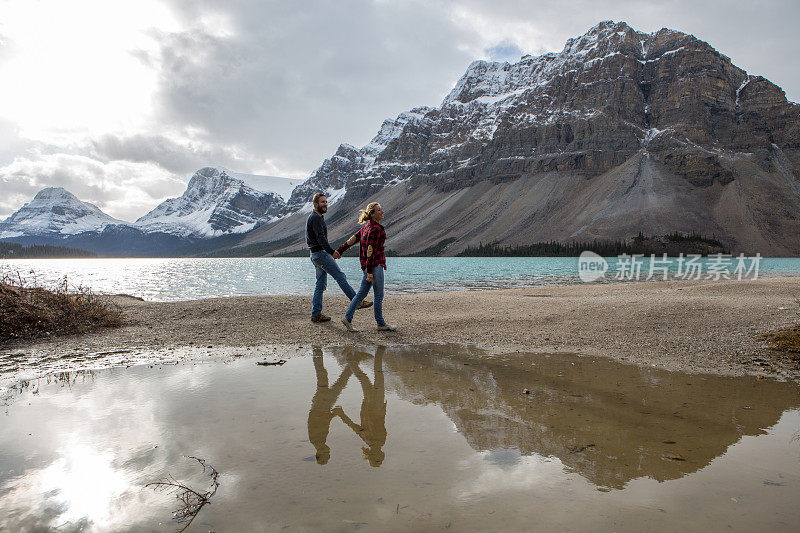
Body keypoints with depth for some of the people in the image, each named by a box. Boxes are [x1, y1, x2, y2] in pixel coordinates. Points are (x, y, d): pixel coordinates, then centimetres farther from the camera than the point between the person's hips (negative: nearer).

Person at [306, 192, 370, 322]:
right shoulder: (316, 218, -11)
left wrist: (331, 252, 22)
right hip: (320, 254, -11)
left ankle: (316, 314, 10)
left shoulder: (315, 217, 21)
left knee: (321, 284, 9)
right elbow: (321, 238, -23)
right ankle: (357, 302, -5)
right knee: (340, 276, -8)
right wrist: (332, 252, -30)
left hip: (317, 254, 11)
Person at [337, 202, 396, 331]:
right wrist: (370, 271, -20)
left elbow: (354, 238, 16)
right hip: (375, 265, -10)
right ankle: (381, 324, 11)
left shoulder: (367, 226, 12)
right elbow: (370, 250, -20)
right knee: (379, 295, 1)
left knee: (362, 293, 13)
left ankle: (348, 318, 14)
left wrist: (339, 250, 22)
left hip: (367, 264, 10)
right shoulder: (375, 229, -17)